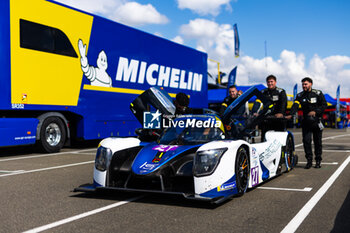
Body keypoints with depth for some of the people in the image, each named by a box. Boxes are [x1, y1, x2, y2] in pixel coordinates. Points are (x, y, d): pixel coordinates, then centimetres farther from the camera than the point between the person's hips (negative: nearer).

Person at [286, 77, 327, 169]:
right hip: (306, 121, 1)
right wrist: (290, 114, -28)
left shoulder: (318, 93, 0)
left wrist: (315, 111, -19)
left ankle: (318, 160, 16)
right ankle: (309, 160, -2)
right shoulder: (300, 95, 4)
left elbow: (324, 105, -4)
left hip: (317, 120, -1)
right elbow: (295, 105, -10)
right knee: (306, 140, -10)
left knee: (318, 141, 4)